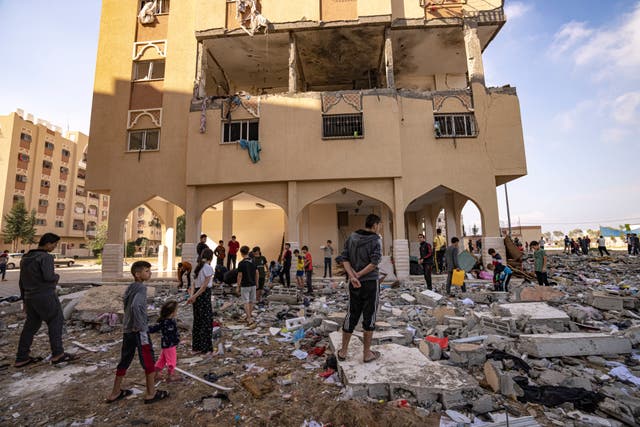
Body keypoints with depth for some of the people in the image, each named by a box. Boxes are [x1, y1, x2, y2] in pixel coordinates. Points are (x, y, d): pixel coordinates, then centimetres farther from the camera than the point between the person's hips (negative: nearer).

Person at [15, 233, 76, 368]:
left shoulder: (25, 258, 12)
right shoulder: (45, 257, -15)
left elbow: (21, 281, 16)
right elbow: (48, 277, -25)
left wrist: (24, 299, 22)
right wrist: (56, 276, -2)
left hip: (30, 297, 8)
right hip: (46, 296, -8)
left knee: (30, 326, 15)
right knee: (55, 323, 2)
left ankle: (21, 358, 19)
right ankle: (57, 354, 5)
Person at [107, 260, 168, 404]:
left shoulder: (130, 287, 8)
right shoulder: (141, 287, -19)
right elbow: (135, 306, -34)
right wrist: (139, 326, -23)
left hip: (127, 329, 9)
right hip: (139, 331, -8)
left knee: (125, 360, 20)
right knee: (148, 361, 5)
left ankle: (115, 393, 33)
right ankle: (151, 394, 16)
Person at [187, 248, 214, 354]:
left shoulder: (198, 267, 11)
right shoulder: (208, 267, -13)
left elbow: (194, 284, 5)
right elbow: (205, 285, -18)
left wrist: (192, 295, -5)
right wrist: (194, 296, -13)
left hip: (197, 295, 8)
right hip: (204, 295, -8)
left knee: (197, 321, 15)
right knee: (207, 321, 3)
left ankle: (196, 346, 24)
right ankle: (206, 348, 11)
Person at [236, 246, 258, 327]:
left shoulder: (241, 263, -14)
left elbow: (240, 276, -12)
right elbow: (257, 274, 6)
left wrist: (238, 287, -4)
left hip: (245, 286, -5)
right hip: (253, 285, 5)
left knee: (246, 303, -4)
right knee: (251, 302, 15)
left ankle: (250, 320, -11)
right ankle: (249, 317, 29)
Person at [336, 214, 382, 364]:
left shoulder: (351, 237, 5)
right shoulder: (375, 241, -9)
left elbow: (345, 258, -3)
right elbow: (374, 262, -20)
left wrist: (352, 276, -11)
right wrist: (359, 275, -12)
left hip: (354, 284, 5)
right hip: (370, 283, -5)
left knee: (351, 315, 14)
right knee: (369, 317, 7)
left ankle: (343, 351, 25)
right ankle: (367, 353, 19)